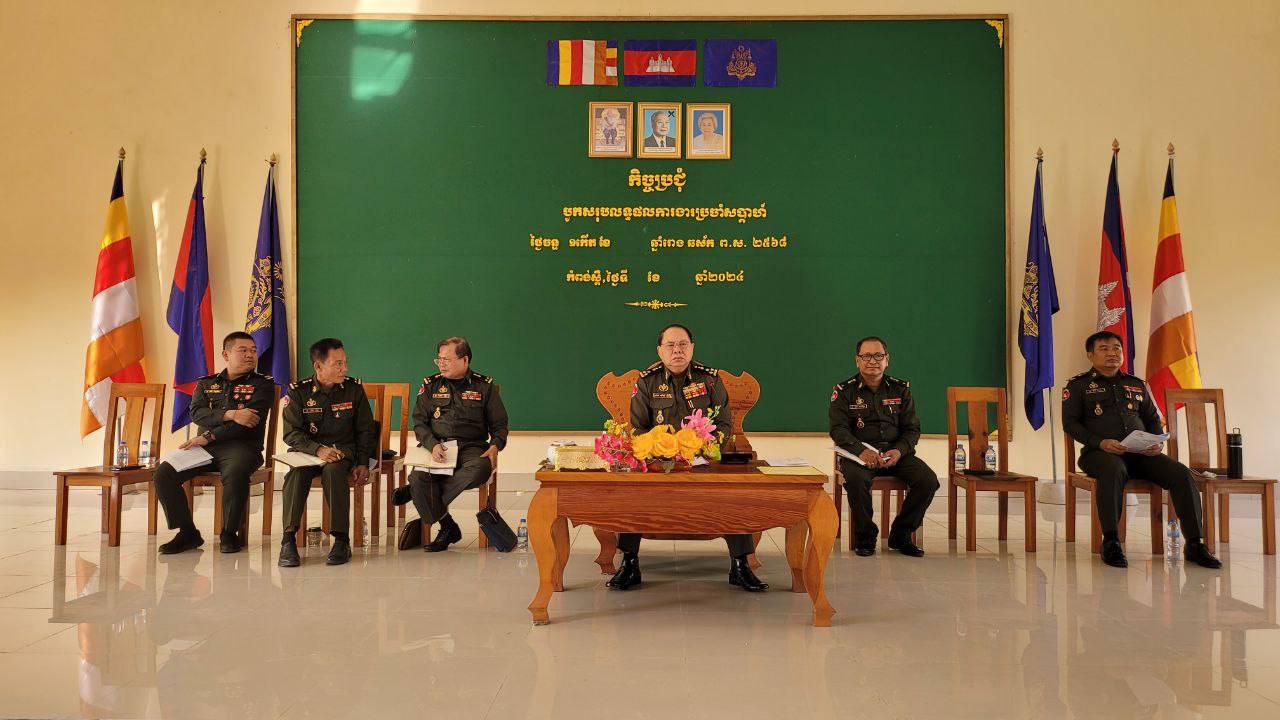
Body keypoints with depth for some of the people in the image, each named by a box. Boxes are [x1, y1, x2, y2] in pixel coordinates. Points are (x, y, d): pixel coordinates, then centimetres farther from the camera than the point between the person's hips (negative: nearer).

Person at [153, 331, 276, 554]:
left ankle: (229, 533, -16)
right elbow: (196, 413, 2)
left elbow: (249, 421, -6)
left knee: (235, 474, -37)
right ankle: (187, 533, -4)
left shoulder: (263, 384, 8)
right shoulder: (206, 383, 21)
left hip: (240, 446, -4)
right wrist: (230, 415, -16)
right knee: (164, 473, -18)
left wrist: (209, 437, -12)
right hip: (205, 447, 4)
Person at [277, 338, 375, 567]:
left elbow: (365, 430, 9)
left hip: (343, 448, 0)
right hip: (307, 450, 0)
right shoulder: (298, 391, 0)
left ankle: (341, 539, -31)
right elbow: (291, 434, -6)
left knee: (333, 470, -35)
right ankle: (288, 539, -30)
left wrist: (363, 463, -2)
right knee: (297, 473, -33)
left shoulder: (354, 389, 4)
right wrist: (318, 449, -24)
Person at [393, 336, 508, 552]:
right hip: (436, 446, 1)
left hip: (472, 447, -1)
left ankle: (415, 492, -21)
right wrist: (433, 445, -12)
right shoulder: (430, 385, 13)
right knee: (419, 475, -30)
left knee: (480, 469, -36)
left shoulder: (484, 386, 10)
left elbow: (499, 424, 13)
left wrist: (495, 447, -9)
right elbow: (419, 422, 9)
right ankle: (447, 528, -9)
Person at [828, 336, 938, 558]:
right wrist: (861, 450, -26)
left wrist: (899, 451, -16)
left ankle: (900, 535, 0)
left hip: (895, 453, 3)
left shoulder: (900, 389, 11)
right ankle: (865, 537, -12)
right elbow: (838, 429, -7)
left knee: (928, 480, -21)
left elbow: (912, 429, 6)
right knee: (857, 479, -36)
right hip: (859, 453, -3)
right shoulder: (844, 391, 4)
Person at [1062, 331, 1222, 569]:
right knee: (1114, 470, -40)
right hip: (1099, 452, -5)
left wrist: (1159, 442, 2)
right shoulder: (1078, 385, 9)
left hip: (1141, 452, 5)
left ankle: (1194, 544, -16)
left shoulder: (1137, 384, 23)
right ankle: (1110, 542, -33)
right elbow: (1070, 423, 0)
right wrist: (1100, 442, -16)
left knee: (1181, 473, -20)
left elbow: (1153, 419, 25)